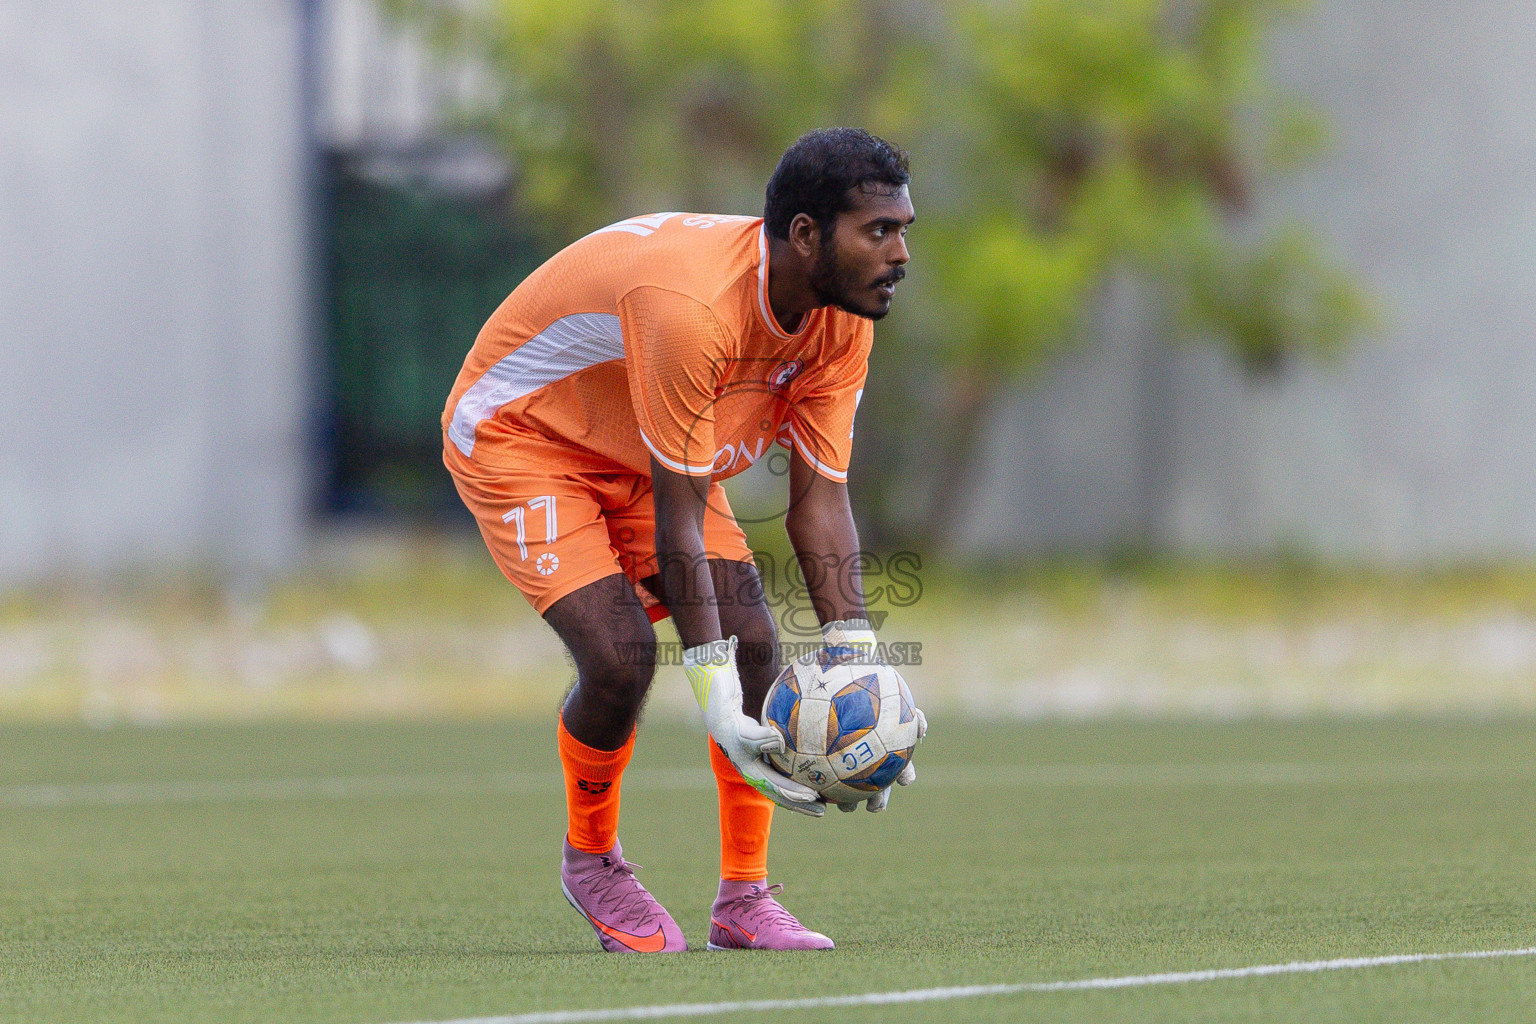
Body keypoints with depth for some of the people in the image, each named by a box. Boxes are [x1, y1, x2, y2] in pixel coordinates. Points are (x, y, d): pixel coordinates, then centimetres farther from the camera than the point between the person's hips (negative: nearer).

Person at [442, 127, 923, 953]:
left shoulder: (843, 320, -15)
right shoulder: (691, 303, -39)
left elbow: (820, 497, -11)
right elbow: (677, 524, -34)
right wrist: (715, 697, -35)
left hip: (644, 451, 7)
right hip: (517, 432, -7)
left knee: (752, 642, -10)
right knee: (619, 654, -22)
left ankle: (744, 898, 0)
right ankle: (591, 861, 5)